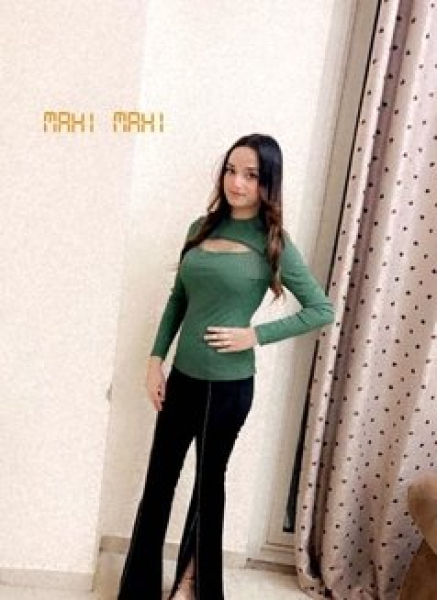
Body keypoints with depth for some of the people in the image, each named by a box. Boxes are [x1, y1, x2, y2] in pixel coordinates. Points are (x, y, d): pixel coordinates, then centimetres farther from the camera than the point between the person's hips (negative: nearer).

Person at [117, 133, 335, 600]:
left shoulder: (273, 244, -8)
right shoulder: (202, 228, 5)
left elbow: (322, 310, -6)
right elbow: (177, 300, 9)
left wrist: (256, 334, -15)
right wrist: (156, 359, 2)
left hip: (228, 385, -4)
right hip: (182, 377, 4)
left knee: (209, 480, 15)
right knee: (158, 479, 13)